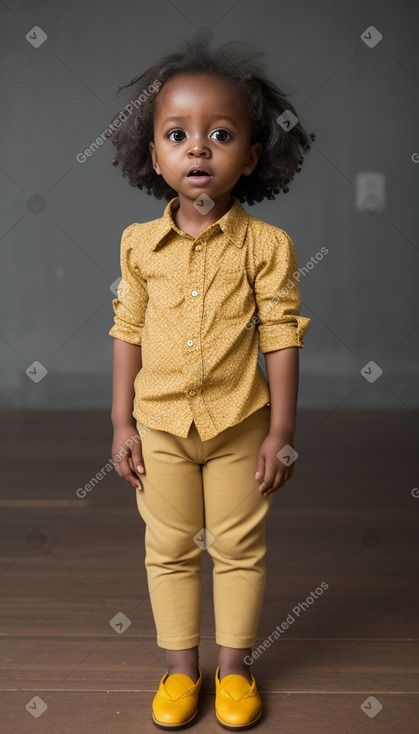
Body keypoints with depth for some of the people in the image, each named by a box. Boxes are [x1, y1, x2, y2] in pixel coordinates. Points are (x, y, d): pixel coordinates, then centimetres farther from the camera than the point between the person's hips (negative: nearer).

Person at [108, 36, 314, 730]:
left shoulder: (267, 244, -11)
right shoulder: (140, 243, -4)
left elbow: (281, 335, -8)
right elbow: (128, 331, 2)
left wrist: (281, 431, -8)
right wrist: (122, 423, 1)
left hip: (239, 426, -2)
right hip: (160, 425, 2)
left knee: (239, 549, 12)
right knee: (169, 549, 13)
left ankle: (234, 666, 32)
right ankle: (181, 667, 32)